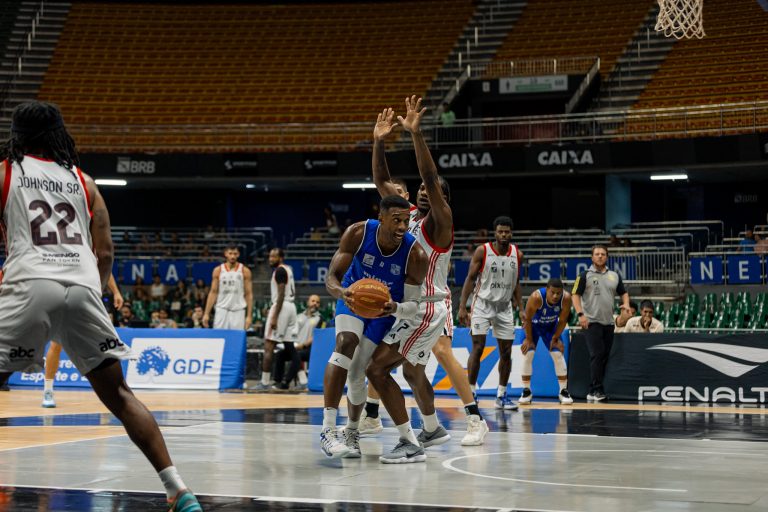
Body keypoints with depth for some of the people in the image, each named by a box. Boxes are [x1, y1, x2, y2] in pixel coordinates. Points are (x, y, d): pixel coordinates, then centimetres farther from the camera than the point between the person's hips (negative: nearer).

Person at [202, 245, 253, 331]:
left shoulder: (245, 271, 1)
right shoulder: (218, 270, 4)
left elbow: (249, 294, 1)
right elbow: (213, 293, 7)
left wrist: (249, 316, -5)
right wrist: (206, 313, 1)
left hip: (238, 311, -1)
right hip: (222, 310, 1)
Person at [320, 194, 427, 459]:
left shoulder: (415, 254, -29)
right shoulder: (358, 233, -27)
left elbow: (413, 304, -21)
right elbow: (332, 276, -22)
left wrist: (395, 308, -44)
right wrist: (341, 293, -45)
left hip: (386, 307, 0)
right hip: (353, 296, 0)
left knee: (357, 372, -5)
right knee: (346, 342, -28)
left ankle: (352, 431, 25)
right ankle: (327, 430, -31)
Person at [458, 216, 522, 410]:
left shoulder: (517, 254, 1)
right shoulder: (482, 251, -10)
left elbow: (516, 283, 12)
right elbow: (470, 279, -6)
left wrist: (521, 308, 7)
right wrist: (462, 307, -12)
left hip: (504, 307, 4)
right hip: (482, 304, -4)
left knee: (506, 352, 4)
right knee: (478, 348, -10)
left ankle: (501, 395, 13)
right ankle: (471, 393, -2)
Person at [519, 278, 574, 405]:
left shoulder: (566, 298, -30)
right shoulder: (536, 297, -38)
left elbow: (562, 321, -13)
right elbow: (528, 319, -24)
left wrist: (555, 338, -9)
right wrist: (529, 339, -17)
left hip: (551, 326, 2)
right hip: (533, 325, -2)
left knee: (558, 355, -5)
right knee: (528, 354, -11)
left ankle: (563, 391, 3)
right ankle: (526, 391, 0)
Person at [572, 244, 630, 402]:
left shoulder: (614, 276, 14)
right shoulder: (585, 275, 1)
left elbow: (623, 292, 23)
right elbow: (575, 295, -2)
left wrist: (626, 304, 1)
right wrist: (580, 314, -15)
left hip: (608, 322, 5)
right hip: (591, 322, -5)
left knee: (605, 356, 5)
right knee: (597, 354, -14)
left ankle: (593, 392, 10)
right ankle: (596, 389, -12)